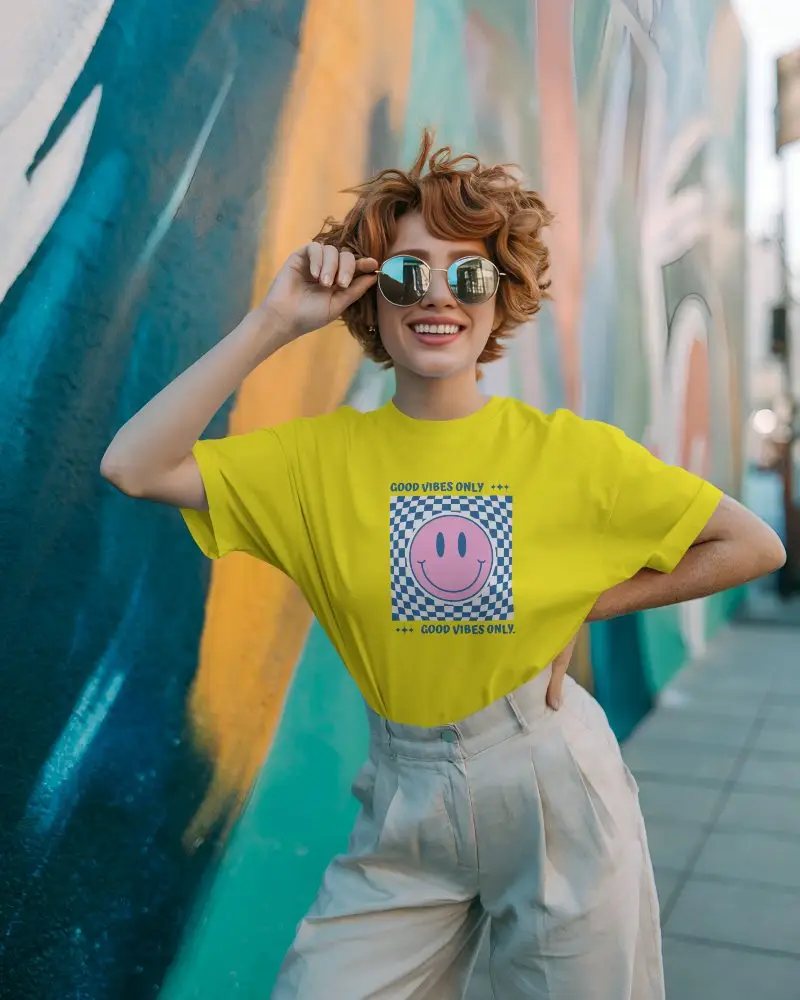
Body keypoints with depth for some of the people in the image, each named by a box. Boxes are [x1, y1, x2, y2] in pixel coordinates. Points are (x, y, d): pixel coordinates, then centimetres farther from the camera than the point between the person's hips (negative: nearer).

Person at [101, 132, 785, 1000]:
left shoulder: (574, 453, -8)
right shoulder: (321, 457, -5)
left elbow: (753, 546, -1)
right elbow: (134, 466, -15)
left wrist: (588, 602, -7)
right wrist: (272, 324, -17)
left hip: (551, 781, 0)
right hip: (404, 799, 1)